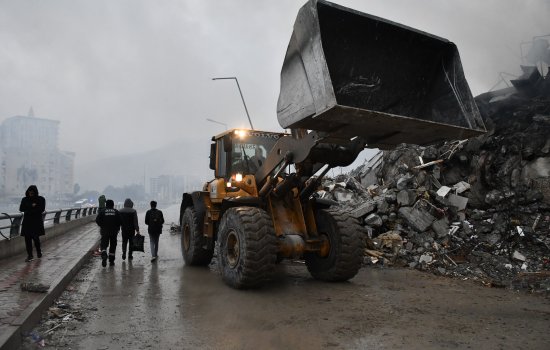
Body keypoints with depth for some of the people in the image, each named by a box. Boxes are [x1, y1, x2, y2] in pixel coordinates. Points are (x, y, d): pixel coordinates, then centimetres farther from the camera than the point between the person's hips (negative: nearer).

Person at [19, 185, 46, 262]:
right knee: (27, 238, -2)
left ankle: (39, 251, 23)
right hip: (27, 222, 3)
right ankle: (29, 255, 6)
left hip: (37, 221, -3)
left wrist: (28, 209, -10)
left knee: (35, 238, -3)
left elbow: (42, 209, -10)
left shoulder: (41, 199, 1)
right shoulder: (24, 199, 10)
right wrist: (31, 206, -13)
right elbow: (21, 209, -1)